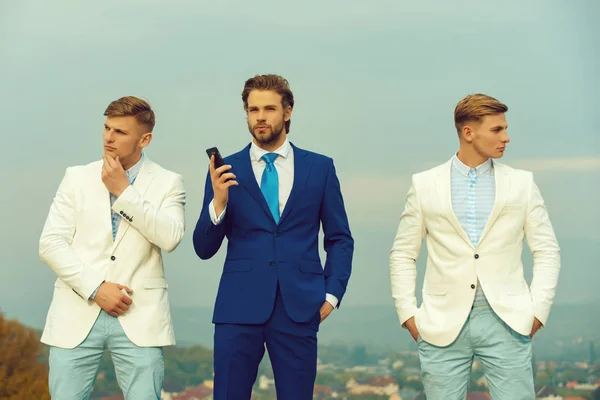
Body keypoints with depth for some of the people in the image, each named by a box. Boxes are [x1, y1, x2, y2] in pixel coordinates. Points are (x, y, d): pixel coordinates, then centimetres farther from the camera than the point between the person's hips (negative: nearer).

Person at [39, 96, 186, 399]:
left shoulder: (167, 183, 6)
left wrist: (124, 191, -8)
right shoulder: (77, 177, 10)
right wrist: (95, 288, -9)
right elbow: (50, 243, 2)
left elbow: (170, 238, -11)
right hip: (77, 316, 1)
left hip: (139, 318, -1)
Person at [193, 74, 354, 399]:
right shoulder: (225, 170, 6)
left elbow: (340, 239, 11)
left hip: (299, 308, 0)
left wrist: (332, 293, -1)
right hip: (239, 307, 0)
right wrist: (218, 202, -13)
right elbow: (204, 249, 3)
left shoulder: (320, 168, 7)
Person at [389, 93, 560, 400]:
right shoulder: (424, 185, 7)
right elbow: (403, 255, 9)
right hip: (444, 326, 0)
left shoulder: (522, 183, 8)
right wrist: (408, 314, 1)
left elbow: (547, 252, 8)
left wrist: (538, 311, -2)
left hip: (507, 321, 0)